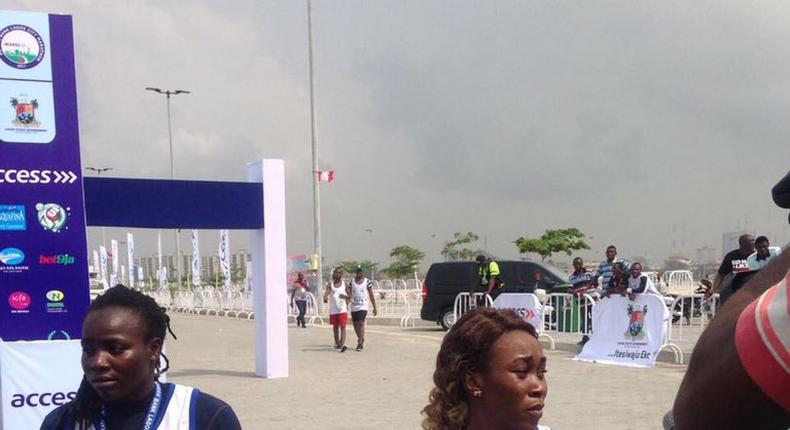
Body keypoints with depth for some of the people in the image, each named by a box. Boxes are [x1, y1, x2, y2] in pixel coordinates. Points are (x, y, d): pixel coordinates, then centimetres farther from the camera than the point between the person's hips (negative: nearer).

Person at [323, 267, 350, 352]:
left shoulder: (344, 284, 5)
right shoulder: (330, 284, 4)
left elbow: (349, 296, 7)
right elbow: (327, 292, -12)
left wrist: (345, 296, -16)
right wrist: (325, 298, -34)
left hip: (342, 309, -1)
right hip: (333, 309, 1)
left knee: (343, 326, -11)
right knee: (335, 327, 12)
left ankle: (342, 344, -19)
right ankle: (337, 343, 25)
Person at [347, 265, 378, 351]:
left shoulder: (367, 282, 0)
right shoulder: (352, 281, 7)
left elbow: (371, 296, 3)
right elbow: (349, 294, 11)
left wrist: (375, 308, 2)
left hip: (363, 307, -4)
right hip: (354, 307, 4)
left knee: (361, 323, -15)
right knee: (355, 325, 10)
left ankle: (360, 343, -13)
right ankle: (361, 339, 33)